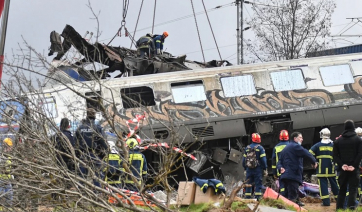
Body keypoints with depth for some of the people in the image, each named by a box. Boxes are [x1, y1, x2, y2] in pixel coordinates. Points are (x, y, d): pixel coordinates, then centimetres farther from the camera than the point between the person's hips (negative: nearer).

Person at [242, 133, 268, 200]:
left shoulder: (247, 148, 9)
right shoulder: (260, 148, -6)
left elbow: (244, 159, 12)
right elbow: (263, 159, -8)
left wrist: (245, 169, 19)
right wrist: (265, 169, -3)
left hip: (249, 169, 4)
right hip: (258, 169, -4)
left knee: (248, 184, 8)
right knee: (258, 184, -3)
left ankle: (247, 197, 6)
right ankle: (257, 198, -10)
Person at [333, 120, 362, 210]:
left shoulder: (338, 141, 8)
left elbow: (335, 155, 1)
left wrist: (342, 165, -5)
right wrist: (354, 165, -11)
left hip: (343, 168, 3)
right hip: (354, 169, -3)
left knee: (342, 189, 11)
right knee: (353, 189, -2)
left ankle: (339, 207, 7)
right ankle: (351, 206, -15)